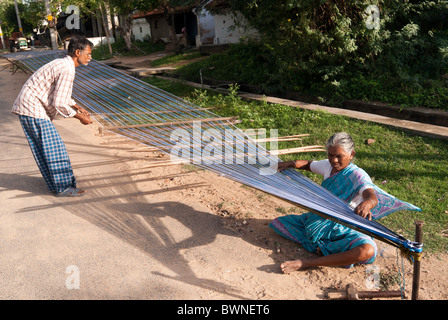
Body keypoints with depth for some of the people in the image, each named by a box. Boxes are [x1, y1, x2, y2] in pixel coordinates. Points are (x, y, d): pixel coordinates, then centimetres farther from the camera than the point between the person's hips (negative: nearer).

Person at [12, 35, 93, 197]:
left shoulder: (62, 63, 13)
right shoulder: (67, 70, -19)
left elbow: (59, 93, 24)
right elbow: (59, 103, -22)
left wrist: (76, 106, 15)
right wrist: (79, 117, -11)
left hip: (28, 106, 10)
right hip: (33, 109, -10)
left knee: (44, 149, 14)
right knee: (53, 147, -8)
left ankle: (56, 183, 24)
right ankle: (63, 188, -2)